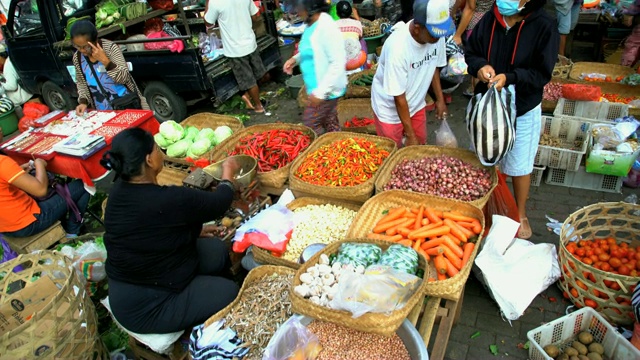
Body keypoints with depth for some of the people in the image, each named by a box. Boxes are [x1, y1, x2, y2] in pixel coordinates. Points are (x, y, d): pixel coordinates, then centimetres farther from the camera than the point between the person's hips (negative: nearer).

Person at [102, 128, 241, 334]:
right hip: (144, 307, -8)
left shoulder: (120, 189, -5)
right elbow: (218, 203, -15)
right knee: (230, 293, 0)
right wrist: (228, 174, 4)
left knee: (217, 250, 11)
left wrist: (192, 231, 11)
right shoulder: (168, 200, -32)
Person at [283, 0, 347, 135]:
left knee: (310, 123, 1)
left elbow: (338, 63, -27)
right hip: (319, 87, 9)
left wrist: (320, 92, -28)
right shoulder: (311, 24, 5)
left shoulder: (326, 28, -25)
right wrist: (296, 59, 4)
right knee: (330, 124, 19)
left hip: (327, 90, -9)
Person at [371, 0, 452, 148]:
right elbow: (399, 97, -27)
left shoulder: (436, 34, -18)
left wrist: (440, 98, 5)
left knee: (420, 147, 17)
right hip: (390, 109, -5)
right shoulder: (398, 47, -35)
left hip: (416, 103, 6)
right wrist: (410, 135, -20)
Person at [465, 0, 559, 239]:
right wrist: (480, 66, -19)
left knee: (519, 166, 13)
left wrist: (510, 78, -30)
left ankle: (521, 215, 36)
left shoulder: (544, 27, -18)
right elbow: (470, 52, 3)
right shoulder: (490, 20, -8)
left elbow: (542, 74, -15)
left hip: (523, 111, -3)